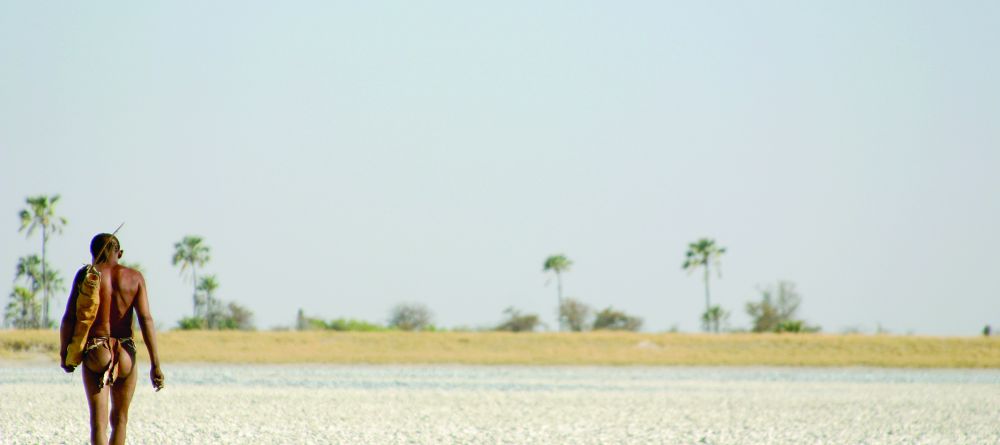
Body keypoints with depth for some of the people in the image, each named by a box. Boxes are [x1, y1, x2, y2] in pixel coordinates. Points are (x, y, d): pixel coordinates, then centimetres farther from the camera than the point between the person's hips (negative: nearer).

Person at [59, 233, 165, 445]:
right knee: (120, 420, 19)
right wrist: (155, 364, -6)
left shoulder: (86, 275, 0)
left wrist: (64, 354, 8)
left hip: (94, 352, -2)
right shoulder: (134, 277, 3)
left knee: (99, 422, -6)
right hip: (125, 354, 2)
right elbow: (146, 319, -5)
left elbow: (69, 318, -4)